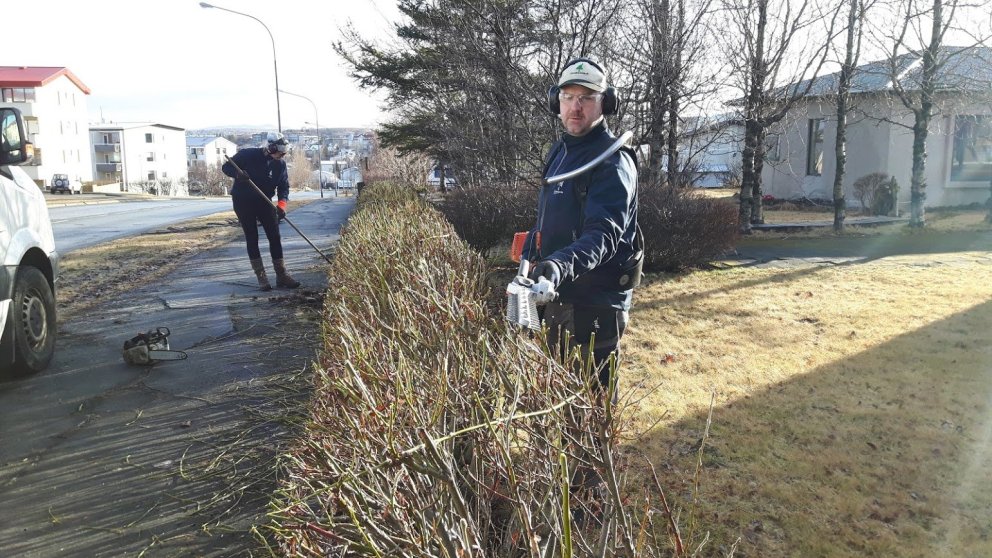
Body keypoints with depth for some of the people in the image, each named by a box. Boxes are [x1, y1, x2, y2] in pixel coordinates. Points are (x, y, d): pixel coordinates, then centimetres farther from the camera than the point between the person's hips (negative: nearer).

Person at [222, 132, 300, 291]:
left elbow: (284, 186, -4)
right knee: (252, 239, -2)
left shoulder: (280, 164, -4)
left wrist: (282, 204, -22)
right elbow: (226, 167, -8)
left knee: (275, 237, -1)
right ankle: (261, 277, 2)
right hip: (243, 202, -4)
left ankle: (281, 275, 6)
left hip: (264, 201, 4)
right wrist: (237, 173, -31)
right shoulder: (248, 155, -15)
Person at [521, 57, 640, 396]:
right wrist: (527, 260, 18)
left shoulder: (613, 160, -17)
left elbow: (604, 235, -30)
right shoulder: (560, 151, 11)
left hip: (595, 304, -8)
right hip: (557, 295, 8)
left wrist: (562, 264, -47)